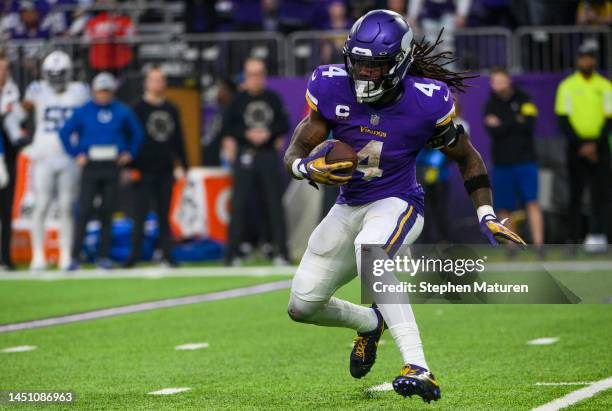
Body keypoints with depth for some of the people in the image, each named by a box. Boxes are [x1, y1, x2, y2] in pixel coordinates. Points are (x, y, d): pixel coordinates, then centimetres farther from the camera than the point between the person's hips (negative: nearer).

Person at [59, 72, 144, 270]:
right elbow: (65, 132, 5)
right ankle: (75, 256, -9)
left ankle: (104, 257, 10)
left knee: (107, 212, 5)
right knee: (84, 211, -9)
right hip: (91, 166, -2)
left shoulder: (122, 112, 4)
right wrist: (76, 154, 0)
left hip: (113, 166, 2)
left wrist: (130, 153, 6)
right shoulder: (83, 112, 0)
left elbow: (137, 132, 15)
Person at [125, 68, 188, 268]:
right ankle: (135, 254, -2)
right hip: (144, 170, -4)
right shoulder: (138, 108, 1)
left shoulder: (171, 110, 14)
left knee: (164, 214, 6)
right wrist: (129, 167, -9)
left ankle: (167, 254, 9)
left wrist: (181, 165, 12)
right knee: (140, 213, -6)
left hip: (165, 170, 4)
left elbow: (178, 139, 18)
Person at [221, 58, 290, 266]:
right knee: (239, 203, -4)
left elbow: (284, 124, 8)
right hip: (245, 155, -2)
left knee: (275, 202, 3)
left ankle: (281, 251, 7)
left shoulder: (273, 98, 9)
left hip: (269, 154, 2)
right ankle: (232, 253, -3)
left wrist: (269, 133, -9)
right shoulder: (239, 99, 2)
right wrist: (247, 134, -14)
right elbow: (227, 127, -1)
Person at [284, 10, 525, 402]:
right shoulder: (331, 87, -12)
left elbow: (466, 156, -2)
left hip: (397, 203, -5)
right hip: (349, 205, 5)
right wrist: (307, 168, -32)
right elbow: (295, 152, -8)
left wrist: (488, 216, -9)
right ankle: (370, 323, 45)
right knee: (302, 306, 10)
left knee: (369, 251, -40)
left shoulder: (427, 101, -18)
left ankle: (419, 371, -45)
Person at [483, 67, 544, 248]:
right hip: (502, 163, 2)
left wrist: (502, 125, -7)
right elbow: (493, 131, -7)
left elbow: (529, 125, -10)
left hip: (525, 160, -2)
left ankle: (538, 245, -14)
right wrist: (516, 123, -11)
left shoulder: (523, 99, 4)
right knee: (504, 208, 1)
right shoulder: (491, 105, 8)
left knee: (532, 203, -11)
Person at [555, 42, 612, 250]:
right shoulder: (567, 86, 4)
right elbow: (563, 119, 0)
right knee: (575, 193, 0)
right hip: (576, 146, -1)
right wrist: (581, 145, -8)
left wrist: (595, 144, -10)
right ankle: (574, 237, 1)